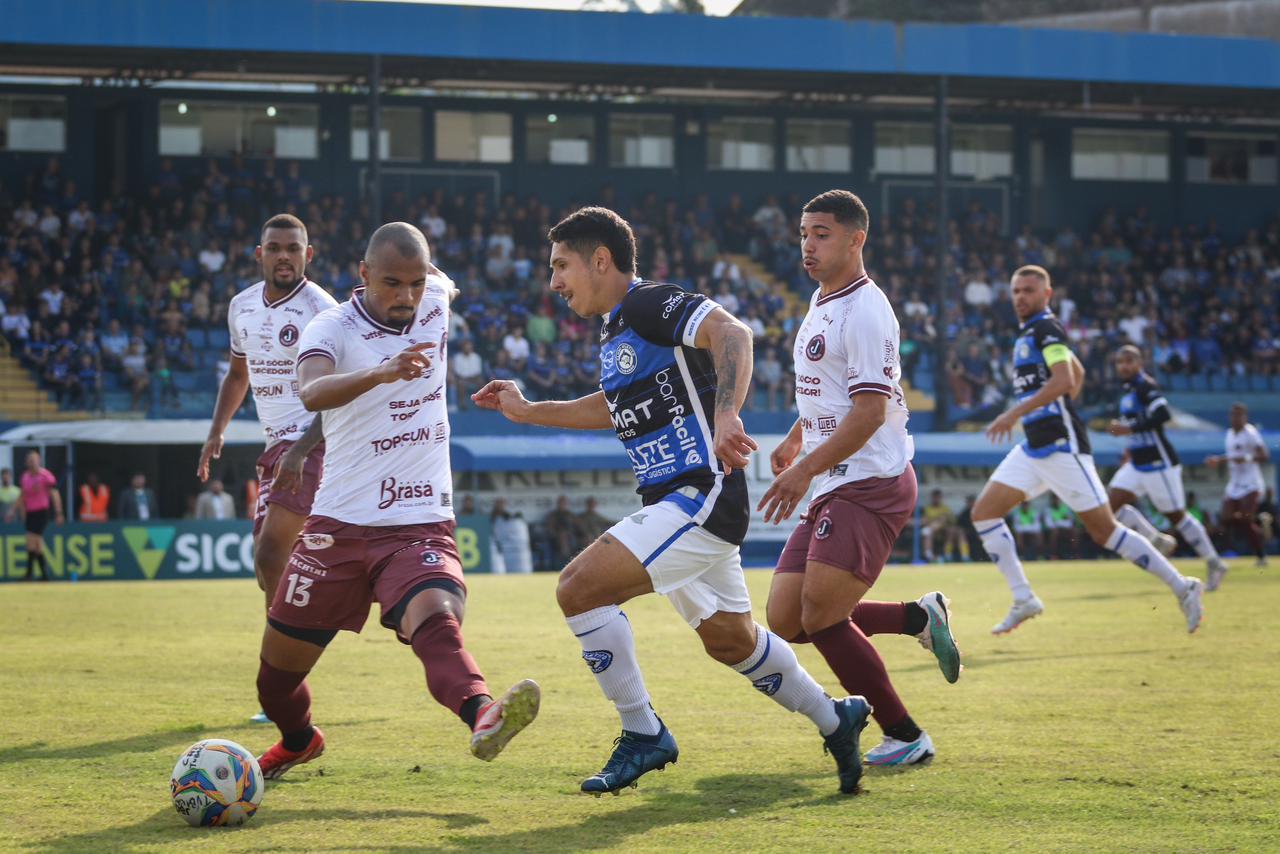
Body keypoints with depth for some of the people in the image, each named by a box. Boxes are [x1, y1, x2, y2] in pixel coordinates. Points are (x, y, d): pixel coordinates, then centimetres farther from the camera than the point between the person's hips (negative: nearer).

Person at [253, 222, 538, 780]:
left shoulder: (436, 300, 4)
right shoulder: (331, 329, -10)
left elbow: (439, 280, 32)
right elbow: (311, 392, -35)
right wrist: (381, 373, -49)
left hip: (422, 525, 1)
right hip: (340, 524, -1)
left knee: (436, 617, -31)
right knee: (280, 662, 10)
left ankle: (481, 714, -59)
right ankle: (298, 741, 43)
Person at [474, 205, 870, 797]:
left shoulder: (649, 304, -13)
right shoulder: (615, 331, 17)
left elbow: (732, 333, -29)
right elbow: (615, 408, 35)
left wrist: (726, 414, -44)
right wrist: (527, 411, 31)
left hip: (699, 496, -11)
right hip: (680, 503, 11)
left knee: (579, 589, -18)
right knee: (730, 640, 20)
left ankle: (643, 735, -8)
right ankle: (835, 720, 36)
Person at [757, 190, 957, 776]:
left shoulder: (864, 311, -14)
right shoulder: (821, 302, 17)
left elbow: (870, 410, -21)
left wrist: (806, 469, -24)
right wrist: (796, 438, 31)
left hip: (870, 485, -10)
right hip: (831, 488, 10)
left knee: (821, 617, -17)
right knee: (787, 620, 1)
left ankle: (905, 737, -3)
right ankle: (920, 618, 17)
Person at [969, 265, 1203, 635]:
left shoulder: (1046, 328, -9)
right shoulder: (1027, 333, 19)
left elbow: (1063, 380, -25)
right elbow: (1078, 374, 31)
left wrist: (1015, 412, -27)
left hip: (1061, 447, -9)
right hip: (1033, 448, 9)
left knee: (1103, 530, -8)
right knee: (984, 512, -1)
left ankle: (1182, 587, 1)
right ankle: (1023, 599, 1)